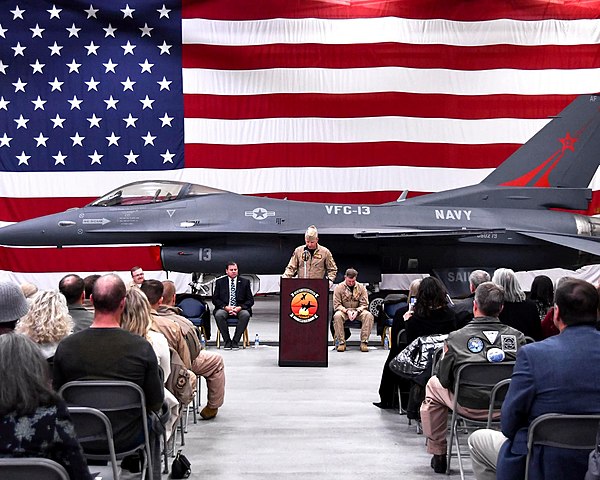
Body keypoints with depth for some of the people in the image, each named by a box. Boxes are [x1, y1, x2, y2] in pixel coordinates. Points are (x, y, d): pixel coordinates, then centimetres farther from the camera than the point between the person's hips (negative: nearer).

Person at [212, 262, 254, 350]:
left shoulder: (245, 282, 9)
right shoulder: (220, 282, 9)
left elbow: (250, 300, 5)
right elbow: (215, 299, 4)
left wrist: (240, 307, -13)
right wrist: (225, 307, -13)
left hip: (239, 309, 0)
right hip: (224, 308, 0)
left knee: (246, 315, -34)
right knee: (218, 315, -34)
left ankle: (235, 341, -24)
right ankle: (227, 341, -22)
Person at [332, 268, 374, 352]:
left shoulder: (361, 287, 2)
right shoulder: (339, 287, -2)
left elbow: (364, 304, 0)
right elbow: (337, 305, -6)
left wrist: (357, 311, -20)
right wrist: (347, 311, -22)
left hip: (358, 311, 1)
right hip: (344, 311, -1)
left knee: (369, 315, -30)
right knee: (337, 316, -36)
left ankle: (364, 342, -26)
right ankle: (341, 342, -28)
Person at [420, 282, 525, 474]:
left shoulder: (456, 338, -11)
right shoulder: (517, 337, -6)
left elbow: (444, 379, -3)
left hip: (469, 407, -2)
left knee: (433, 384, 24)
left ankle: (438, 454, 29)